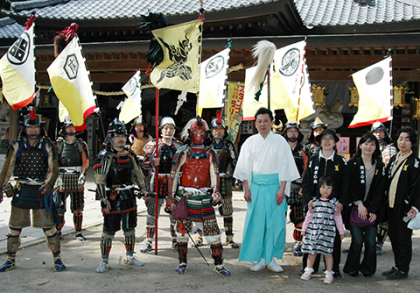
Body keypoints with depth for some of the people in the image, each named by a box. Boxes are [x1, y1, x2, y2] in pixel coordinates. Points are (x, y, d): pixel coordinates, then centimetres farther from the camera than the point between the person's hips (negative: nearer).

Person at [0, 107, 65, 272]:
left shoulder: (47, 146, 0)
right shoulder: (17, 146, 3)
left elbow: (53, 169, -2)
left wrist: (48, 184, -19)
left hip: (41, 191, -2)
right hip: (21, 191, 2)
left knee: (48, 227, 0)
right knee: (14, 227, 7)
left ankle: (57, 259, 11)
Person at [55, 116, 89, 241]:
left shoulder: (81, 144, 7)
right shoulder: (59, 143, 6)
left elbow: (85, 161, 2)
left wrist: (82, 174, -12)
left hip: (77, 179, 0)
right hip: (62, 178, 0)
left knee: (78, 208, 3)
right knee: (59, 207, 1)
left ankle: (78, 232, 12)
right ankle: (58, 229, 19)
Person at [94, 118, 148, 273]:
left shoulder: (130, 154, 10)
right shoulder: (104, 156, -7)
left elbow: (138, 173, 22)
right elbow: (99, 179, -11)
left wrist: (142, 188, 13)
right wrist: (104, 199, -16)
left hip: (128, 196, 5)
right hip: (112, 197, -5)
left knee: (130, 228, 13)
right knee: (109, 231, -2)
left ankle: (129, 256, 28)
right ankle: (104, 261, 9)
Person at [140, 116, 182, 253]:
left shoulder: (179, 146, 9)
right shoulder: (153, 144, 3)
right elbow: (145, 164, 1)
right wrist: (152, 162, -19)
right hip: (157, 182, -2)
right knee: (152, 213, 0)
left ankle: (175, 240, 19)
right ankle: (148, 242, 10)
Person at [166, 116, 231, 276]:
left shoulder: (210, 153, 7)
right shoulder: (182, 153, 3)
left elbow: (214, 173, -3)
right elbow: (173, 175, 4)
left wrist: (216, 190, -20)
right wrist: (170, 197, 0)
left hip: (204, 199, 0)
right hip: (184, 197, 0)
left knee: (213, 232, -2)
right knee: (182, 231, 6)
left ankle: (219, 264, 8)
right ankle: (182, 263, 22)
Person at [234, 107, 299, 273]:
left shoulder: (280, 141, 2)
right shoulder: (250, 142, 6)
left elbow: (285, 166, 0)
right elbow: (245, 168, 7)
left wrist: (282, 189, -7)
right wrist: (246, 189, 0)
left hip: (274, 187, -1)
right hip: (256, 187, 1)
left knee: (276, 223, -1)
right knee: (256, 223, 1)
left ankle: (271, 259, 12)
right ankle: (260, 259, 13)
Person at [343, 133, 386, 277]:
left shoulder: (380, 166, 9)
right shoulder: (353, 163, 2)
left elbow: (379, 190, 4)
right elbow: (350, 186, -3)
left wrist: (374, 210, -5)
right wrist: (359, 204, -12)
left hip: (372, 210, 2)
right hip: (355, 208, -2)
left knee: (371, 242, -2)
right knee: (357, 241, -7)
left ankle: (367, 269, 18)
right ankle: (352, 269, 13)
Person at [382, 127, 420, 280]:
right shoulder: (393, 159, 13)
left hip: (405, 207, -7)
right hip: (391, 206, 7)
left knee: (403, 239, 2)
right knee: (394, 237, 14)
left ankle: (403, 270, 12)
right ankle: (397, 266, 27)